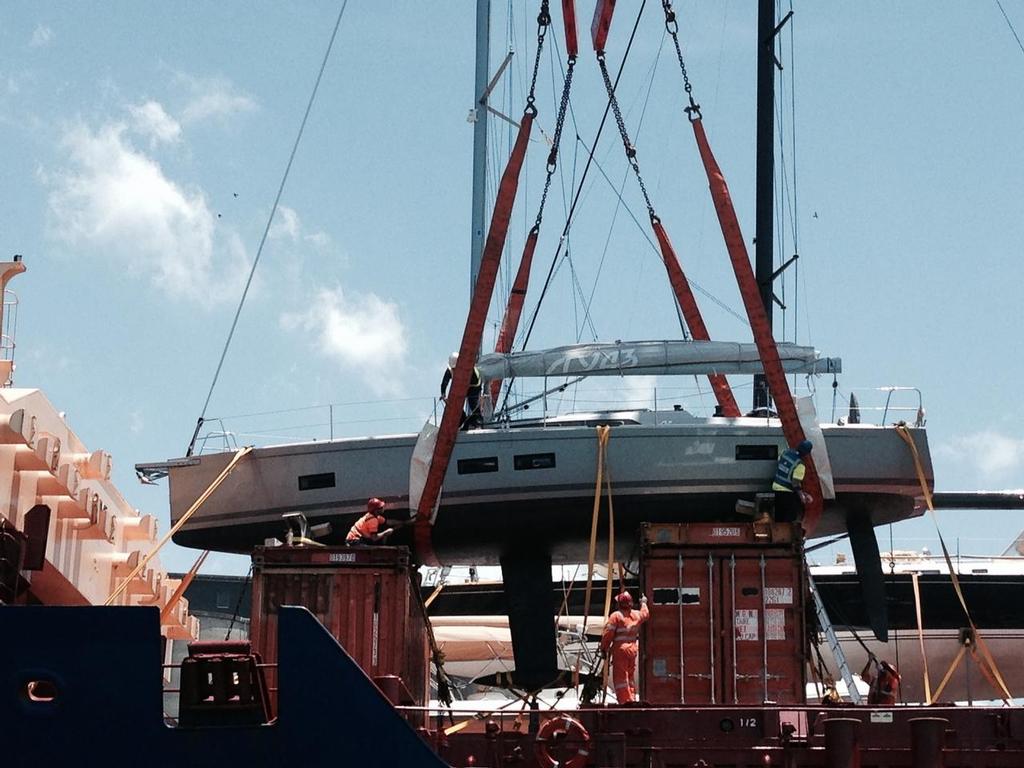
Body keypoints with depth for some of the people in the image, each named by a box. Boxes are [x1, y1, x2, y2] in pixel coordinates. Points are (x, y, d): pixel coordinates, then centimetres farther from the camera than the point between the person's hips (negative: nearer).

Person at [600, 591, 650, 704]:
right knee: (630, 677, 18)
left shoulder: (616, 616, -10)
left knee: (620, 677, -5)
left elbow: (608, 634, -13)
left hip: (620, 649, -6)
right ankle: (632, 698, 18)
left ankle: (625, 701, -11)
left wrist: (604, 648, -3)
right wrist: (644, 603, 52)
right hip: (633, 649, 7)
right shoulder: (636, 615, 9)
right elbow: (646, 614, 33)